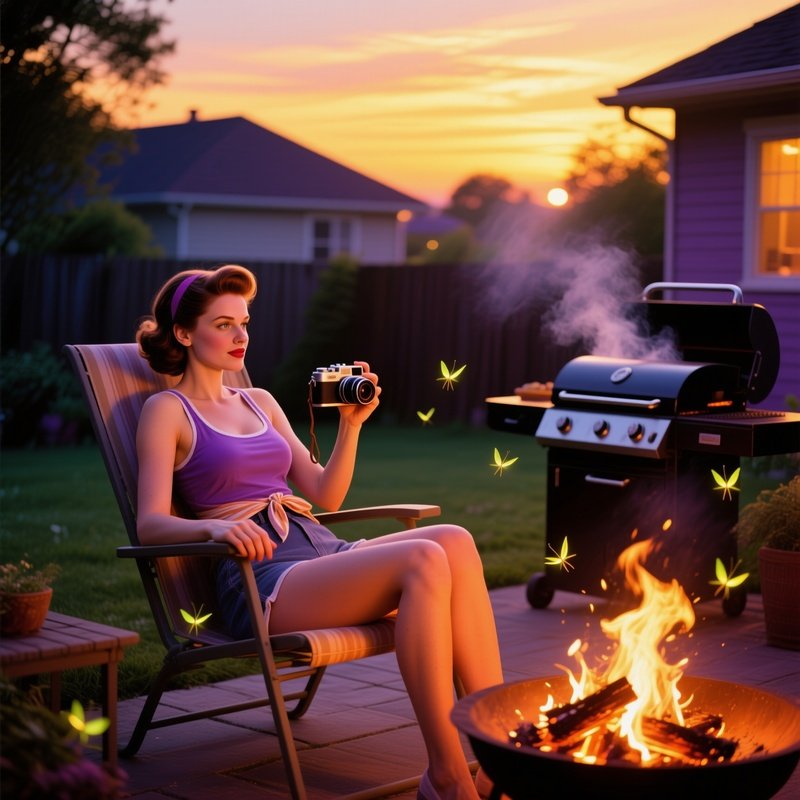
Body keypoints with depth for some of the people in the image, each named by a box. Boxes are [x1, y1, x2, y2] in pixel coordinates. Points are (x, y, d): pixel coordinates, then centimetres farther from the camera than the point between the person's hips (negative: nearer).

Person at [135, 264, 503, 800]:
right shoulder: (167, 410, 6)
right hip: (261, 577, -6)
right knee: (423, 559, -31)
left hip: (321, 550, 7)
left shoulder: (260, 402, 25)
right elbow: (151, 525, -8)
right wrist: (212, 526, -28)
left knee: (456, 541, -23)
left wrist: (351, 424, 9)